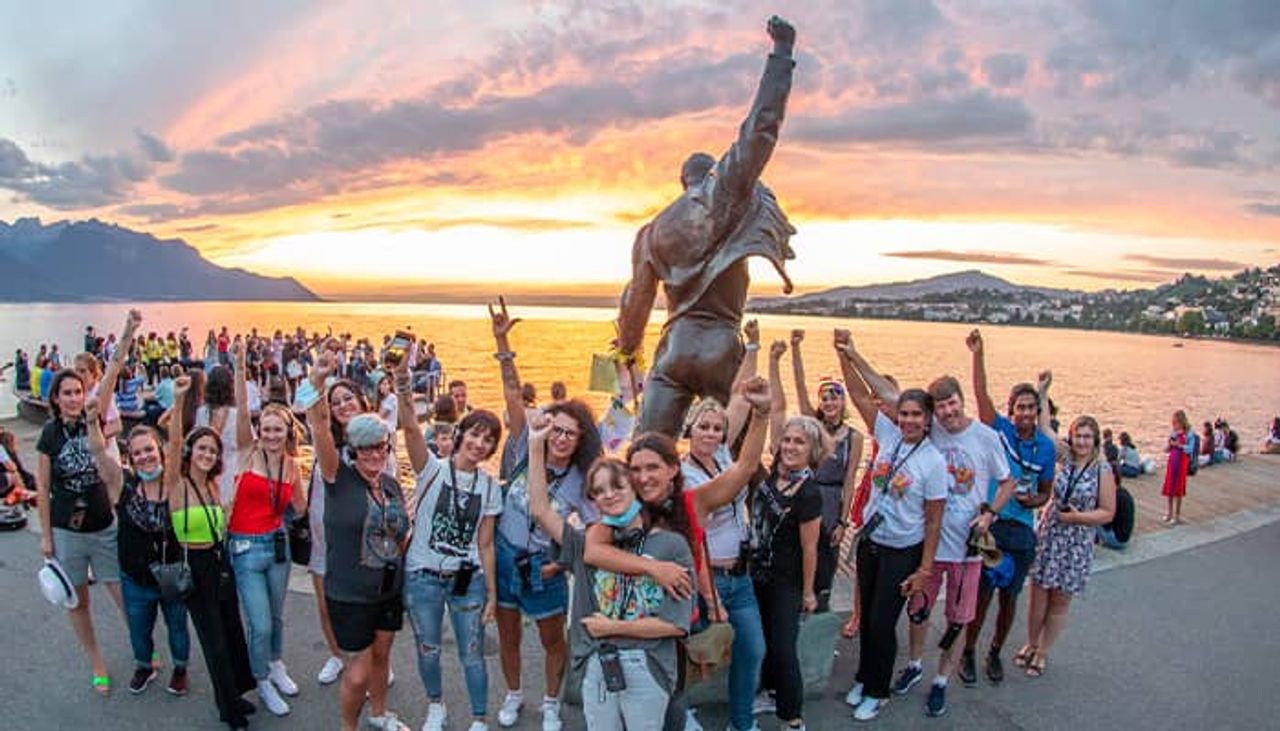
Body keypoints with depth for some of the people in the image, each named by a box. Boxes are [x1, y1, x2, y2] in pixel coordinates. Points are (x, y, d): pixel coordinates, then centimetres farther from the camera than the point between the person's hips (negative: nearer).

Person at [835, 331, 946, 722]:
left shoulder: (934, 462, -16)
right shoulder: (888, 436, -5)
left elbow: (934, 521, -12)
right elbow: (860, 395, -7)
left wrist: (924, 569, -12)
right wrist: (847, 355, -17)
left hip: (903, 552, -4)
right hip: (869, 542, 5)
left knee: (882, 623, 3)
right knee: (867, 616, 17)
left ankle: (877, 692, 24)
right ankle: (863, 679, 36)